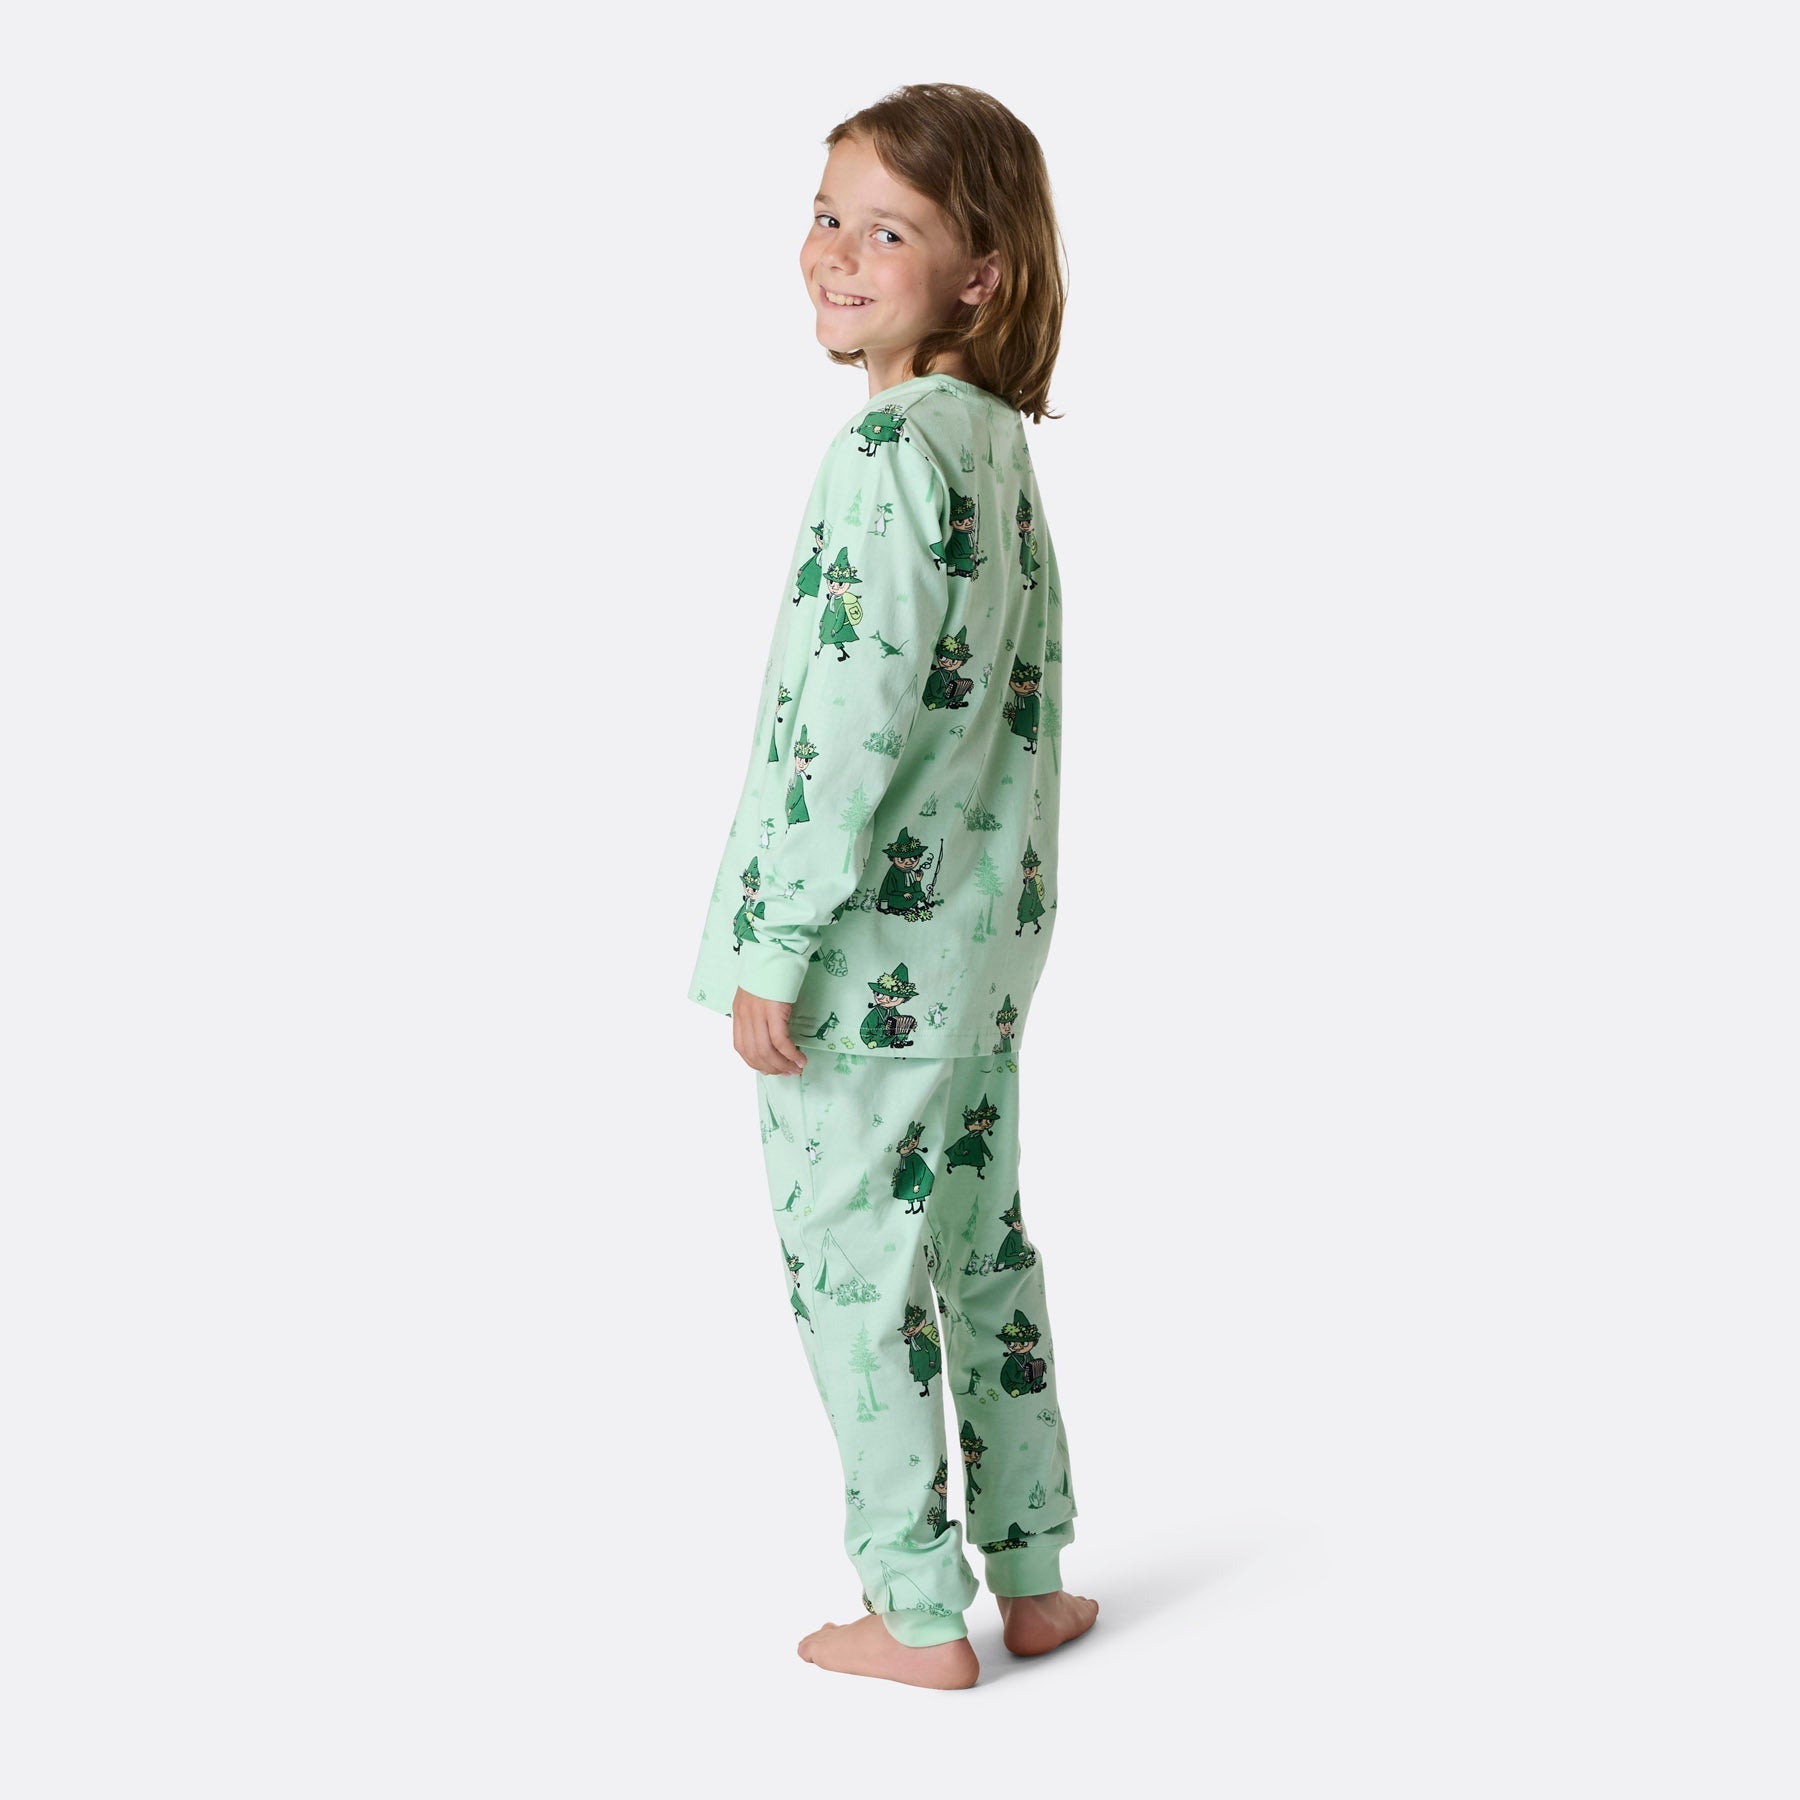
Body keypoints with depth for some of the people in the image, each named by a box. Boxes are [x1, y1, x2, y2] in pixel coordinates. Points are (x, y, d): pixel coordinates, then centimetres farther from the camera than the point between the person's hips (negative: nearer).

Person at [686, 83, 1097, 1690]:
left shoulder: (887, 448, -19)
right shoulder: (1001, 443, 9)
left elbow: (856, 714, -23)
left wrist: (777, 944, -19)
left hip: (871, 949, -9)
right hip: (987, 928, 9)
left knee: (853, 1265, 3)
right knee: (982, 1245, 17)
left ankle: (919, 1618, 14)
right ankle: (1034, 1578, 28)